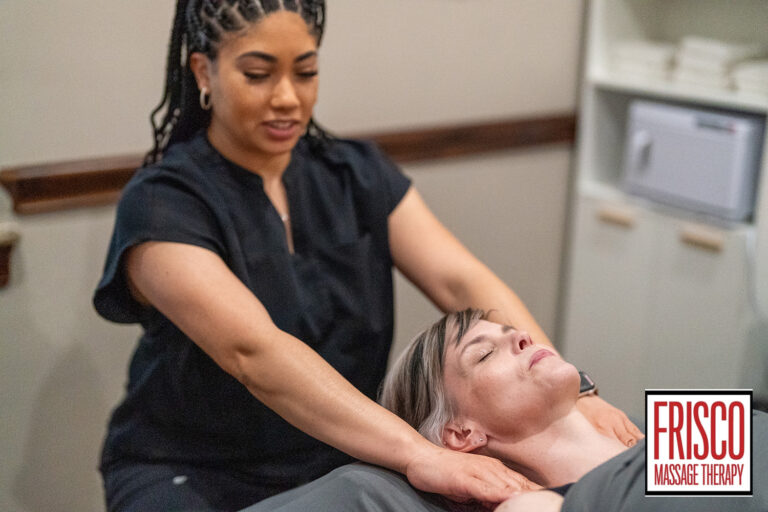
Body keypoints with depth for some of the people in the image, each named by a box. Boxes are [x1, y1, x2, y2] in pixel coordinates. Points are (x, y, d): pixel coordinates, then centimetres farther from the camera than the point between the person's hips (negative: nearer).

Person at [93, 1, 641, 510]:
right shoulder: (160, 205, -15)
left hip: (342, 460, 5)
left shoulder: (358, 176, 3)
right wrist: (415, 452, -40)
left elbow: (463, 282, -10)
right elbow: (254, 351, -29)